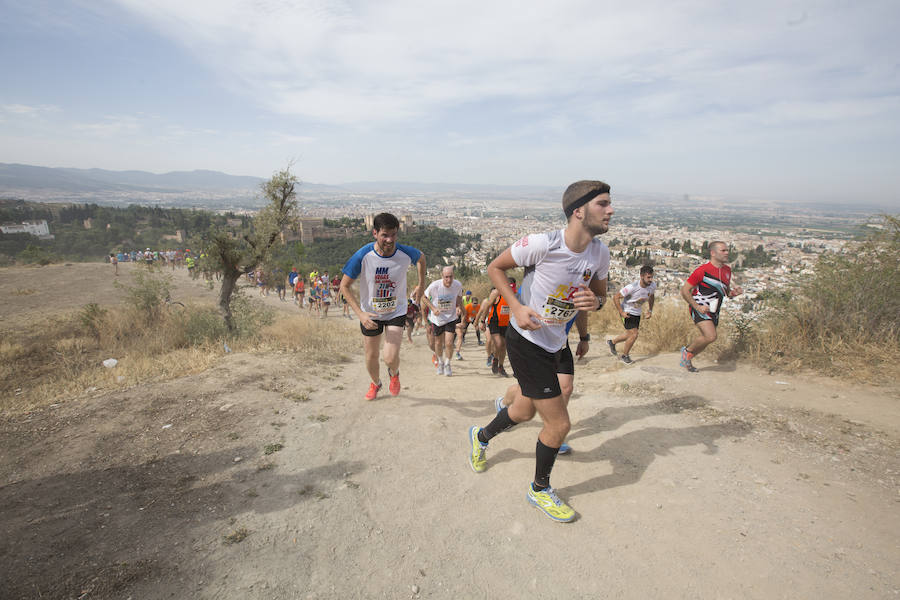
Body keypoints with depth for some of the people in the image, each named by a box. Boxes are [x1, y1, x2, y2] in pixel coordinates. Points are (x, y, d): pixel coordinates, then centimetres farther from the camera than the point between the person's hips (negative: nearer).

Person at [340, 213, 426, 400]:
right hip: (370, 314, 1)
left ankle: (394, 374, 25)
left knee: (391, 358, -14)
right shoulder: (363, 256, -23)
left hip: (396, 312, 0)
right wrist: (360, 314, -22)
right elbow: (344, 286, -13)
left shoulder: (406, 253, -19)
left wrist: (420, 286, 9)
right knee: (371, 356, 14)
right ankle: (375, 383, 47)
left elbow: (421, 259, 8)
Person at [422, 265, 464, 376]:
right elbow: (424, 297, -6)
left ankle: (447, 364, 13)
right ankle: (440, 362, 41)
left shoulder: (458, 285, -15)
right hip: (437, 318, 0)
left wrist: (458, 307, -15)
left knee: (449, 343, -11)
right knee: (438, 343, 14)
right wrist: (433, 308, -20)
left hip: (451, 318, 0)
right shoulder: (434, 285, -22)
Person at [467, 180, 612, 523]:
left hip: (554, 345, 8)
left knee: (525, 411, 23)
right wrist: (516, 307, -22)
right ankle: (540, 490, 25)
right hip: (526, 342, -7)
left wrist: (595, 301, -14)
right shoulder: (542, 244, -25)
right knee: (558, 424, -3)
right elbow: (495, 267, -11)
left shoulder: (600, 253, -5)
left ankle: (481, 437, 54)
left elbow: (600, 293, 11)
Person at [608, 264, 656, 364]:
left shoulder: (653, 285, -12)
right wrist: (621, 312, -21)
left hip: (637, 313, 7)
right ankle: (625, 355, 10)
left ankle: (612, 342, 41)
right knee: (634, 335, -13)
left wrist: (650, 310, 8)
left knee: (630, 335, 16)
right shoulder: (632, 287, -30)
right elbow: (616, 297, -21)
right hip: (627, 312, -7)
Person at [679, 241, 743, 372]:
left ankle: (686, 360, 31)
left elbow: (726, 291, 22)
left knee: (706, 339, 10)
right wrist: (697, 307, -18)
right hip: (700, 309, -7)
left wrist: (733, 292, -2)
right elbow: (685, 290, -12)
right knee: (711, 336, -22)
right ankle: (687, 351, 3)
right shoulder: (703, 270, -15)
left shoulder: (727, 270, 9)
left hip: (714, 311, 8)